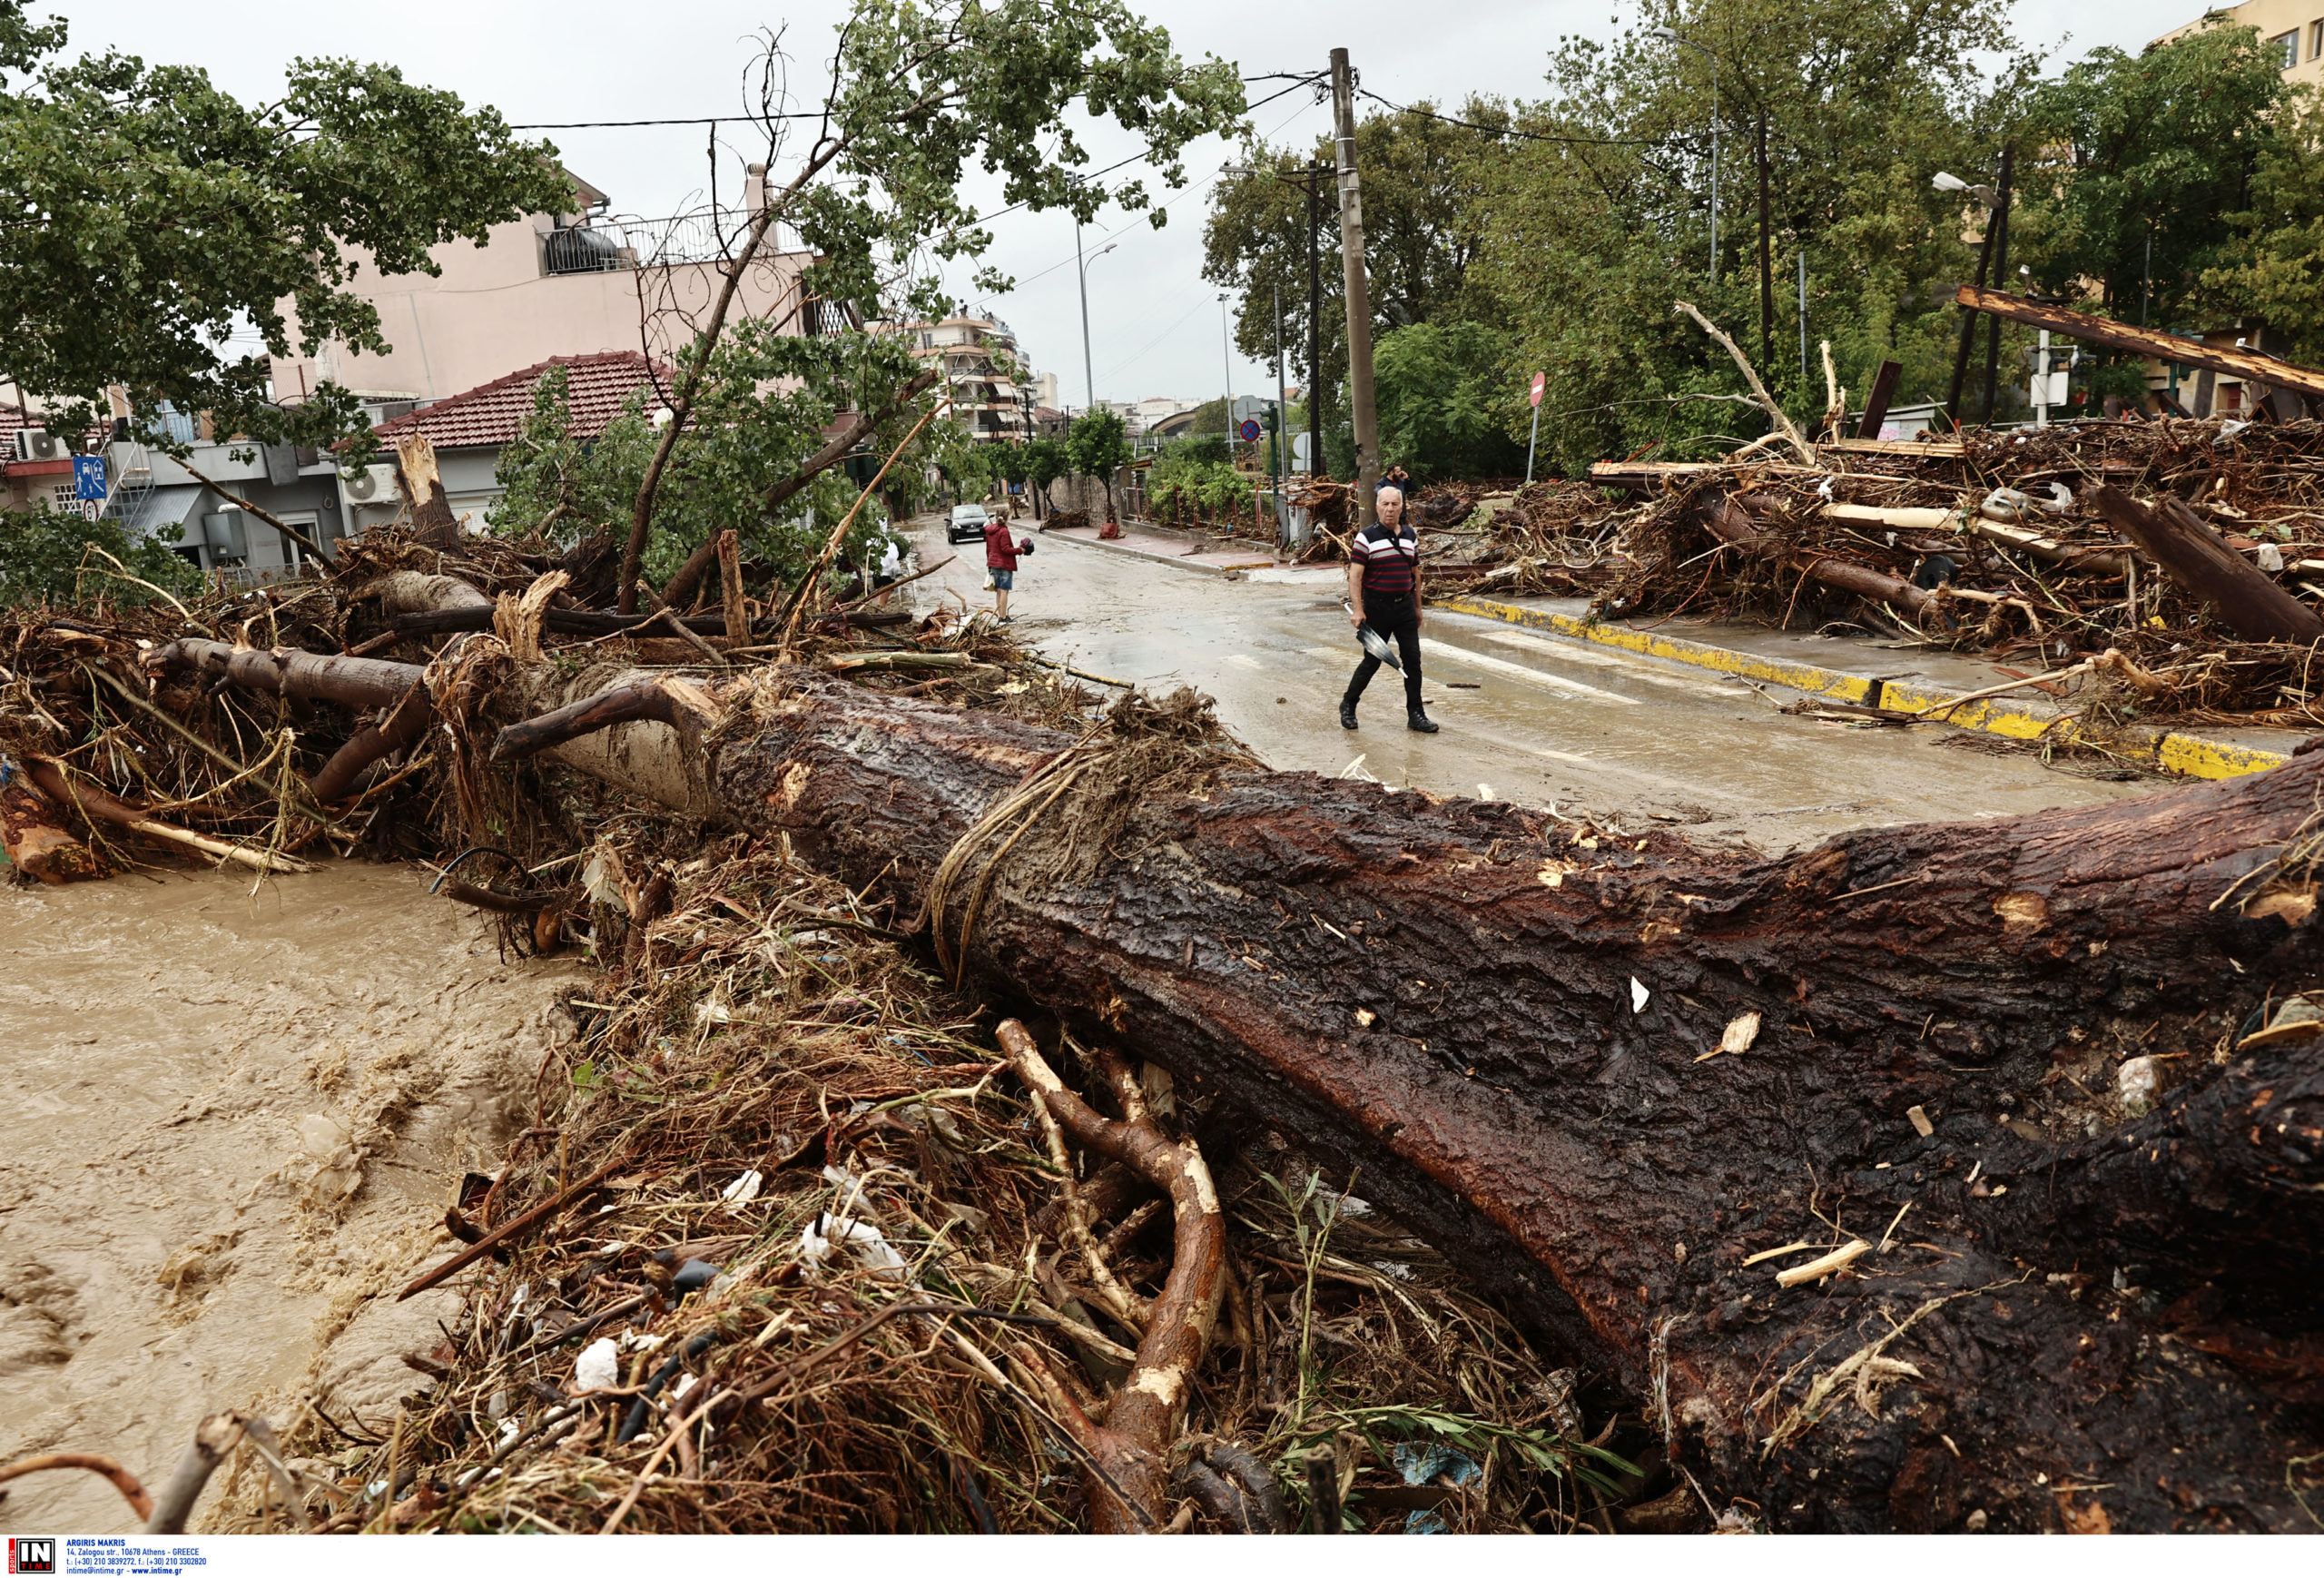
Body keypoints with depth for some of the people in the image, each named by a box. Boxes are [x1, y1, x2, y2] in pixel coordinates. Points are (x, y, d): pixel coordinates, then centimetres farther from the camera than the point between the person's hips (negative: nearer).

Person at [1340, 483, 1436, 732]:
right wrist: (1357, 609, -22)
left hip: (1405, 607, 5)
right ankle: (1348, 705, 22)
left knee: (1412, 660, 2)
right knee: (1372, 660, 2)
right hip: (1377, 607, -5)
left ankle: (1415, 715, 9)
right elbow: (1355, 575, -13)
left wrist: (1417, 607, 17)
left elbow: (1415, 572, 17)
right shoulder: (1366, 537, -8)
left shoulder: (1410, 536, 10)